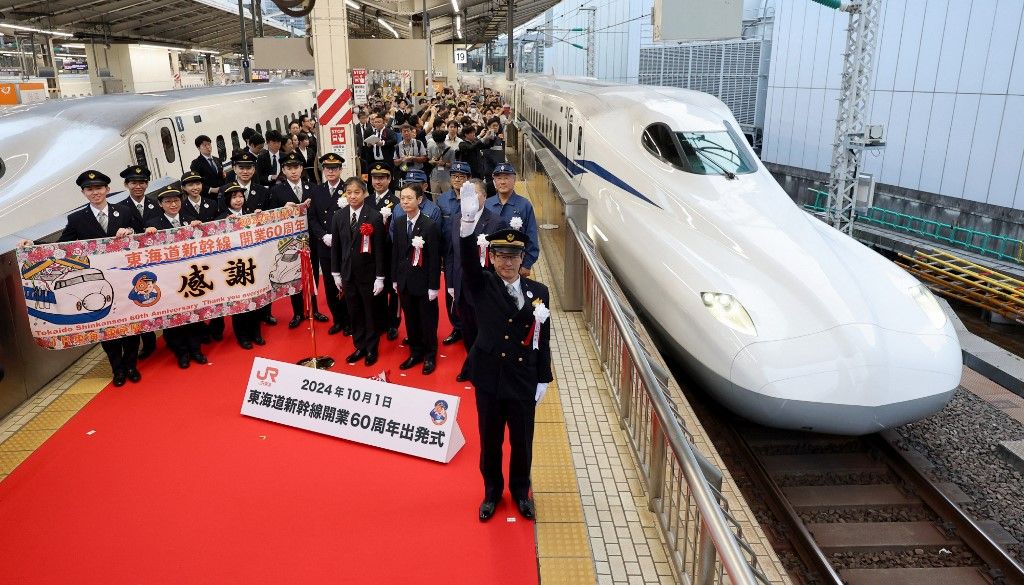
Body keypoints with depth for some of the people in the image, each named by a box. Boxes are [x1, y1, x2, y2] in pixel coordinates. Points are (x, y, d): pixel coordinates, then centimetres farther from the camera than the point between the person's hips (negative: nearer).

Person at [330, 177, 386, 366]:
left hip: (368, 273, -4)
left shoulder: (375, 216, -12)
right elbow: (335, 246, 7)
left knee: (370, 312, 9)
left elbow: (379, 249, -11)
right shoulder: (339, 216, 2)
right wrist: (336, 273, 6)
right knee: (354, 312, 12)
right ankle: (359, 347, 27)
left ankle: (371, 349, 24)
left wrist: (380, 277, -10)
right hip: (348, 273, 4)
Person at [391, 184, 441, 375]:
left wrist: (433, 286, -13)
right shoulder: (398, 223, 4)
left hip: (423, 281, -5)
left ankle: (430, 356, 25)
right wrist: (395, 279, 9)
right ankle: (415, 352, 31)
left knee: (427, 320, 8)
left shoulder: (430, 225, -15)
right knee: (410, 319, 15)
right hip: (404, 280, 5)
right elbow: (395, 252, 9)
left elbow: (435, 258, -14)